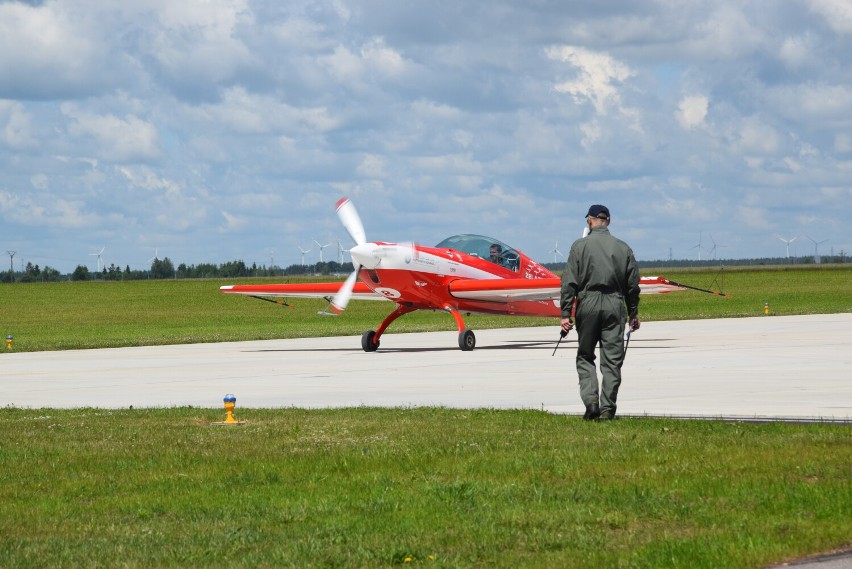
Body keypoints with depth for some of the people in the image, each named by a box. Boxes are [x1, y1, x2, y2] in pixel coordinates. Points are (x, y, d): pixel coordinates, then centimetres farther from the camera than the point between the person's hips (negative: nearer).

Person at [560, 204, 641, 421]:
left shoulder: (580, 246, -2)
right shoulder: (623, 248, 6)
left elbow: (569, 283, -6)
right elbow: (633, 285, 9)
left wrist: (566, 313, -3)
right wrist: (633, 313, 19)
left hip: (588, 305, -1)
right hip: (615, 305, 2)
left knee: (585, 357, 10)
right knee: (612, 360, 4)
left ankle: (591, 400, -7)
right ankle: (607, 408, 2)